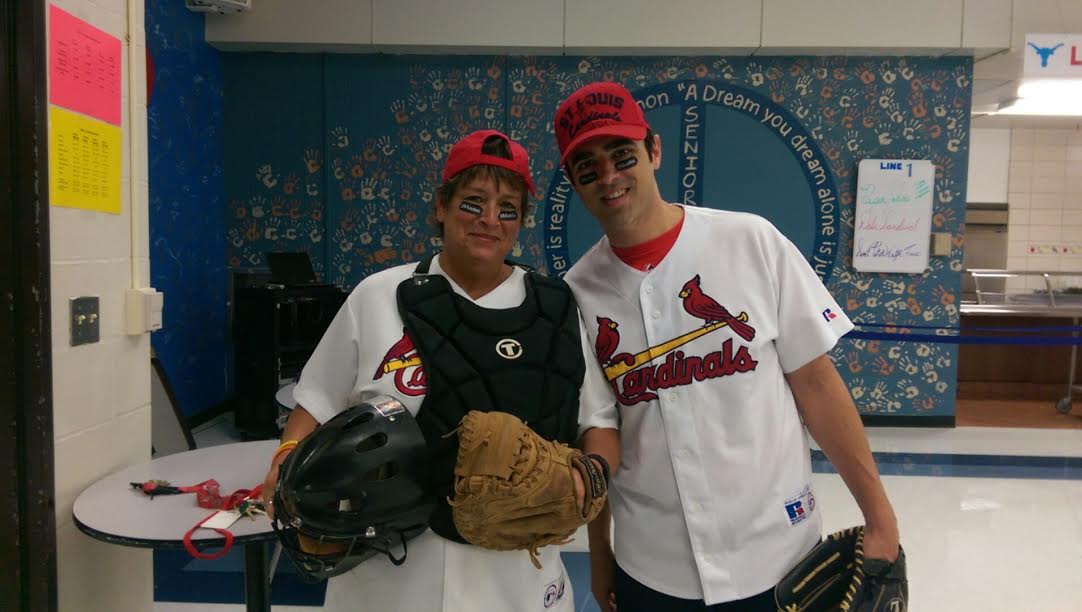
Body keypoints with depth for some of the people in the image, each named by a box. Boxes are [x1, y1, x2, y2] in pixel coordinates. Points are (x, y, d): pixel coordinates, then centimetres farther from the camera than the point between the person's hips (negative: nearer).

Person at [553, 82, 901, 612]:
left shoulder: (752, 242, -10)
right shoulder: (577, 291, -5)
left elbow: (814, 382, -5)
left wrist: (878, 515, -4)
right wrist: (599, 554, 8)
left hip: (779, 555, -1)